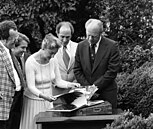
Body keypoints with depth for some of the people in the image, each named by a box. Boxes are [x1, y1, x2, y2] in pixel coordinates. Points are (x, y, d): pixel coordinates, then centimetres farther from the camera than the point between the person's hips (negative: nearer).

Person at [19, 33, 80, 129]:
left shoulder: (53, 60, -3)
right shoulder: (31, 62, -18)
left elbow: (58, 81, 3)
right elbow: (31, 86, -21)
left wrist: (69, 85, -15)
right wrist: (43, 95, -37)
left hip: (48, 101, 5)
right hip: (34, 101, -4)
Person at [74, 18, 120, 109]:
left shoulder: (112, 46, -7)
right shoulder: (81, 46, 5)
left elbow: (112, 72, -11)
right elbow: (77, 70, 6)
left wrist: (95, 87, -13)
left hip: (107, 94, -3)